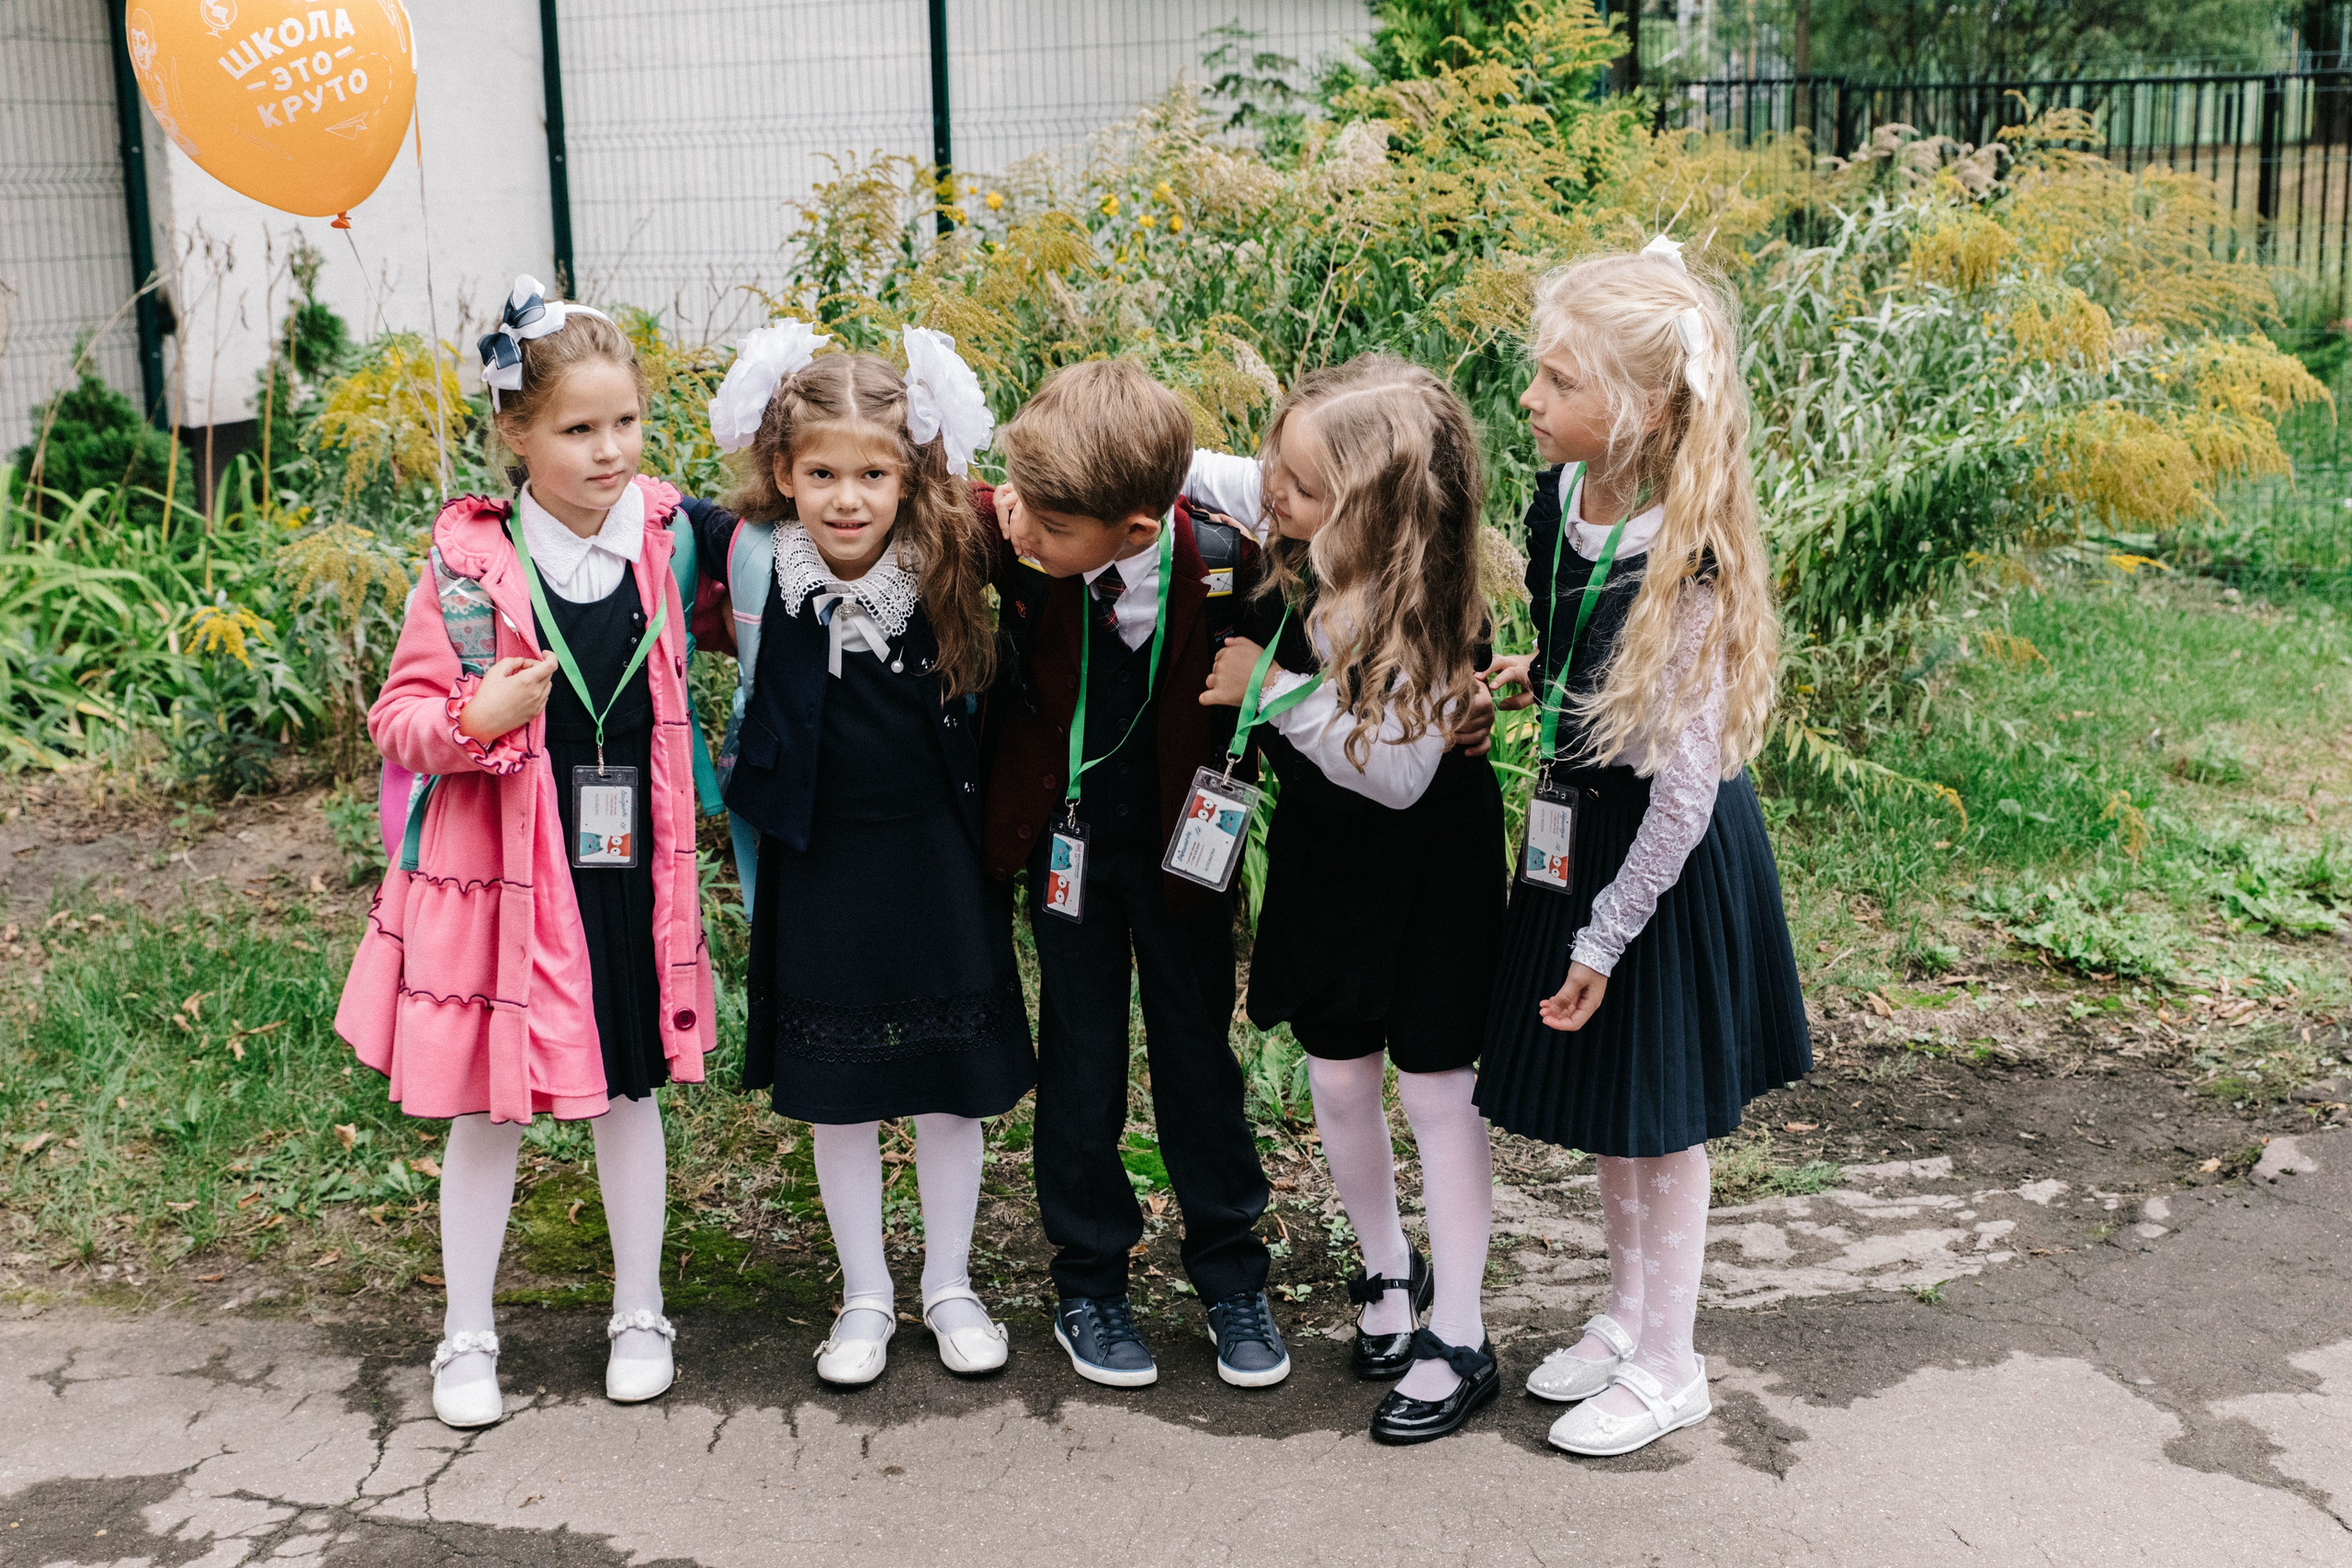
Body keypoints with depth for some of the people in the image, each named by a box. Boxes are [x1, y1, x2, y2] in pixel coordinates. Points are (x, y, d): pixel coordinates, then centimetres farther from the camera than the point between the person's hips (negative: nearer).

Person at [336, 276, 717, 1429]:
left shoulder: (661, 537, 0)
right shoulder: (470, 565, -11)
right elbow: (399, 718, -8)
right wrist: (478, 718, -25)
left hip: (628, 871, 3)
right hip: (502, 873, -3)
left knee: (632, 1093, 15)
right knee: (488, 1108, 8)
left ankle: (639, 1314, 32)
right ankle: (467, 1336, 26)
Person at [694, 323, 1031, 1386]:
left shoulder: (950, 559, -11)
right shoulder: (749, 556, -11)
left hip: (938, 858, 0)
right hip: (817, 865, 0)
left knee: (952, 1080, 12)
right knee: (838, 1092, 12)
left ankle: (950, 1287, 32)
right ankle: (865, 1296, 30)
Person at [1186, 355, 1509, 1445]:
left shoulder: (1429, 613, -29)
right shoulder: (1298, 543, -11)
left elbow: (1398, 772, -28)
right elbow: (1216, 477, 10)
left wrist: (1280, 691, -27)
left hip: (1426, 870, -6)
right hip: (1323, 853, 6)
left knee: (1437, 1091, 5)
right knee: (1338, 1082, 14)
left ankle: (1459, 1340, 19)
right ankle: (1388, 1272, 39)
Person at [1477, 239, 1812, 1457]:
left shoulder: (1683, 565, -27)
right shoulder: (1561, 498, -5)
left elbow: (1684, 786, -23)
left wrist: (1603, 939, -17)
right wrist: (1532, 677, 1)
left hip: (1671, 859, -7)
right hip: (1576, 833, 8)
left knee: (1655, 1120, 8)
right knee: (1601, 1107, 20)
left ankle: (1667, 1368, 27)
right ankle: (1628, 1318, 40)